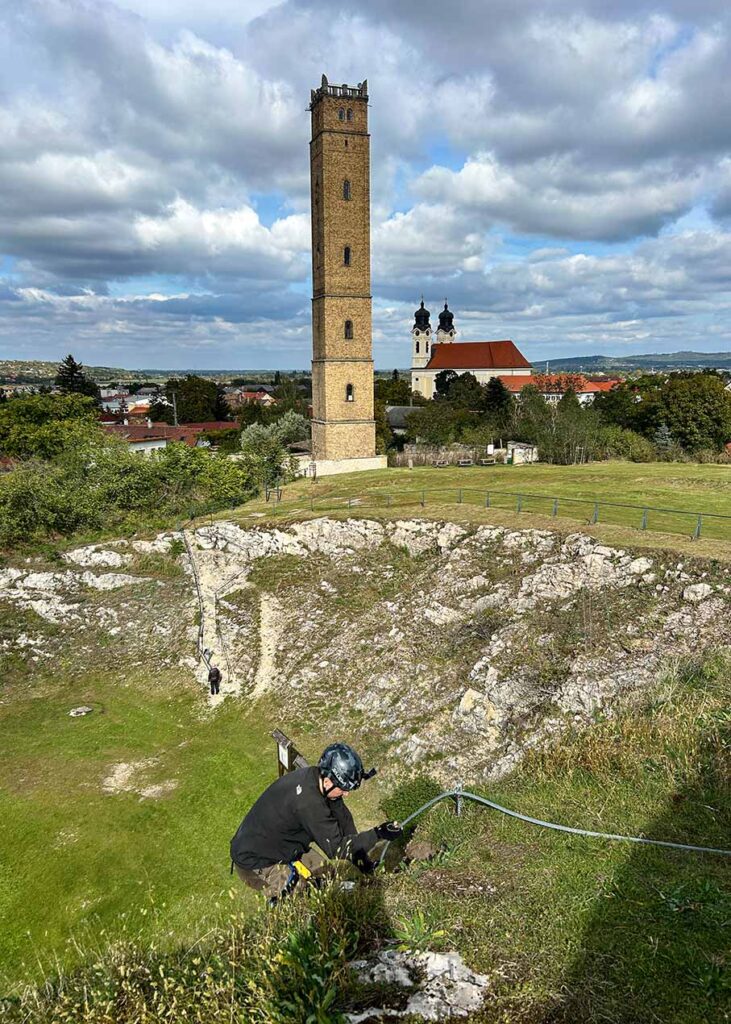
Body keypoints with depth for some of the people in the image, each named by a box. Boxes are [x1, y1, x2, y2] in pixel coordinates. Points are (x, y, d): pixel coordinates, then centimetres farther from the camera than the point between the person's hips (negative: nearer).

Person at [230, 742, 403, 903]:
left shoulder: (315, 778, -8)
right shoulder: (308, 801, -35)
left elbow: (343, 819, 2)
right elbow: (336, 849, -28)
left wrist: (364, 862, 4)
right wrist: (377, 834, -27)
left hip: (281, 847, 9)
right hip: (255, 864, -9)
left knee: (326, 875, 12)